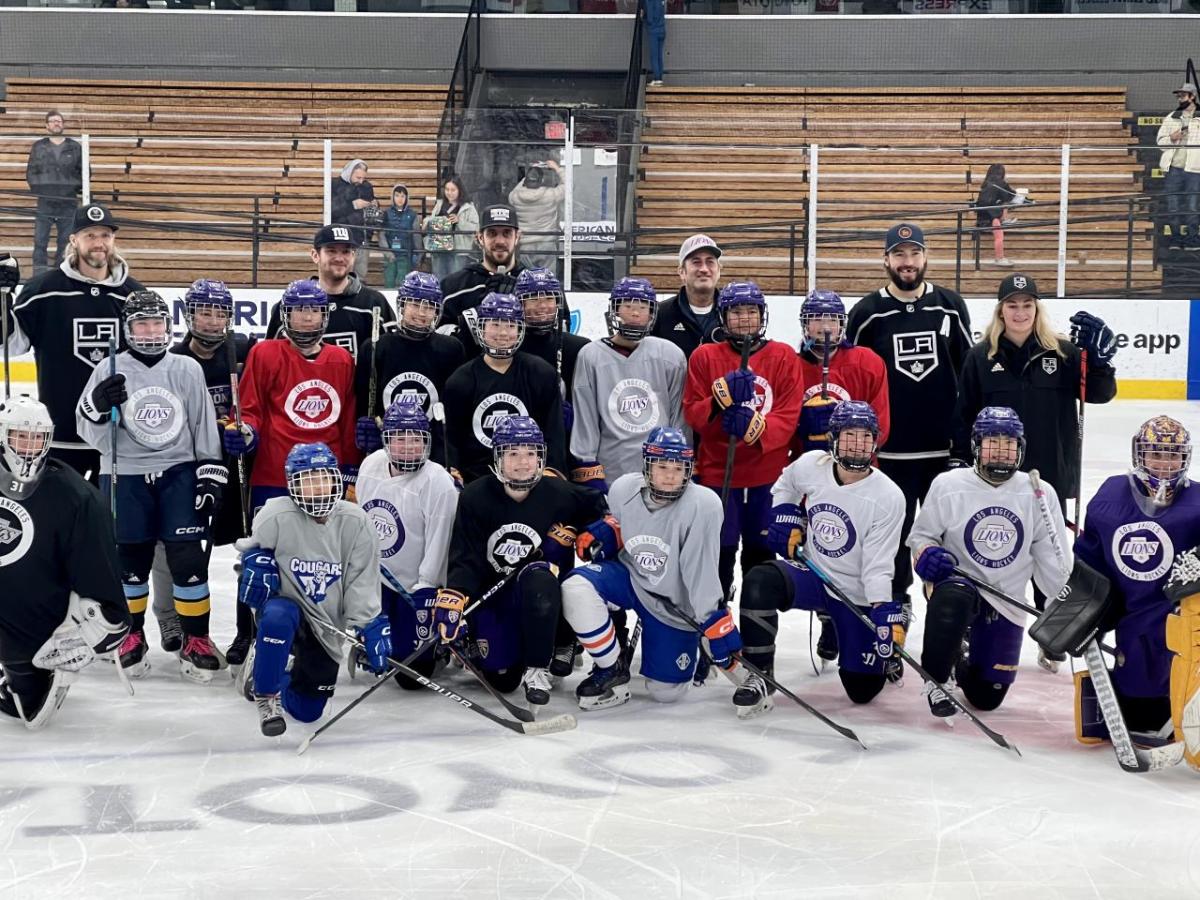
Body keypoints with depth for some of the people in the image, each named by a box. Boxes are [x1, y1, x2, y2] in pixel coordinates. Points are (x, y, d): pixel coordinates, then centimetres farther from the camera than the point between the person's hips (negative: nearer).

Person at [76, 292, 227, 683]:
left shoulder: (187, 370, 3)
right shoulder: (110, 371, 0)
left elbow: (205, 427, 6)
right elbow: (90, 433, -1)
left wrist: (211, 475, 1)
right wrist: (98, 405, -20)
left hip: (179, 474, 0)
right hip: (125, 476, 0)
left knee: (189, 558, -3)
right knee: (130, 560, 7)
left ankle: (196, 639, 8)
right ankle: (131, 634, 24)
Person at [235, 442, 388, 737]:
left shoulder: (355, 522, -13)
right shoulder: (276, 515, -19)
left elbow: (362, 585, -8)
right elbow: (250, 549, -1)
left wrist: (371, 628, -14)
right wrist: (255, 563, -22)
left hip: (326, 625, 3)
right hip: (282, 606, -3)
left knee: (307, 711, 7)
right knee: (278, 618, -41)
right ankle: (266, 696, -16)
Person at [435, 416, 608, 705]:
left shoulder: (559, 494, -9)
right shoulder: (476, 497, -11)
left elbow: (601, 509, 8)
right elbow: (465, 561, -15)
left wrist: (569, 534, -8)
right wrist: (452, 600, -31)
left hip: (540, 595, -1)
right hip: (492, 593, 1)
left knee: (538, 577, -37)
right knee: (501, 678, -5)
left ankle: (537, 668, -22)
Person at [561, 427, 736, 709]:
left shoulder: (703, 505, -30)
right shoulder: (624, 489, -17)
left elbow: (703, 572, -25)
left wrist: (717, 626, -26)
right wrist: (604, 532, -10)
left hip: (674, 604, -2)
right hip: (631, 579, 3)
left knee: (665, 692, 3)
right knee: (577, 587, -28)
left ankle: (691, 638, 35)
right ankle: (611, 670, -6)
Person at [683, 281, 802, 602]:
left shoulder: (783, 356, 2)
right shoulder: (705, 356, 3)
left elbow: (789, 416, -5)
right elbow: (692, 414, -2)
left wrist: (756, 427, -23)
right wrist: (723, 397, -21)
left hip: (768, 475, 1)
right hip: (717, 473, -1)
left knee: (761, 555, 9)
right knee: (720, 554, 1)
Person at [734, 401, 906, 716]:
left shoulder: (889, 497, -18)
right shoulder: (810, 465, -9)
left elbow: (877, 567, -18)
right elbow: (786, 484, 17)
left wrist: (884, 612, -29)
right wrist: (785, 517, 3)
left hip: (857, 595, -2)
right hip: (811, 575, 2)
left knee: (862, 690, 1)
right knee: (759, 581, -31)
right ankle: (758, 676, -17)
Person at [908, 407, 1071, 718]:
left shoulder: (1039, 494, -4)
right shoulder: (948, 485, -8)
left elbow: (1053, 564, 3)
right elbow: (920, 535, 2)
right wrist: (926, 554, -19)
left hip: (1006, 604, 3)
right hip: (955, 580, -2)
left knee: (987, 698, 6)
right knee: (953, 599, -41)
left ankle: (961, 664, 42)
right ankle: (937, 679, -16)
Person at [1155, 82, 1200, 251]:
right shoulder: (1171, 118, 13)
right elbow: (1160, 140, 13)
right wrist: (1171, 138, -6)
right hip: (1173, 168, 3)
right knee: (1173, 206, 2)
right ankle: (1175, 239, 8)